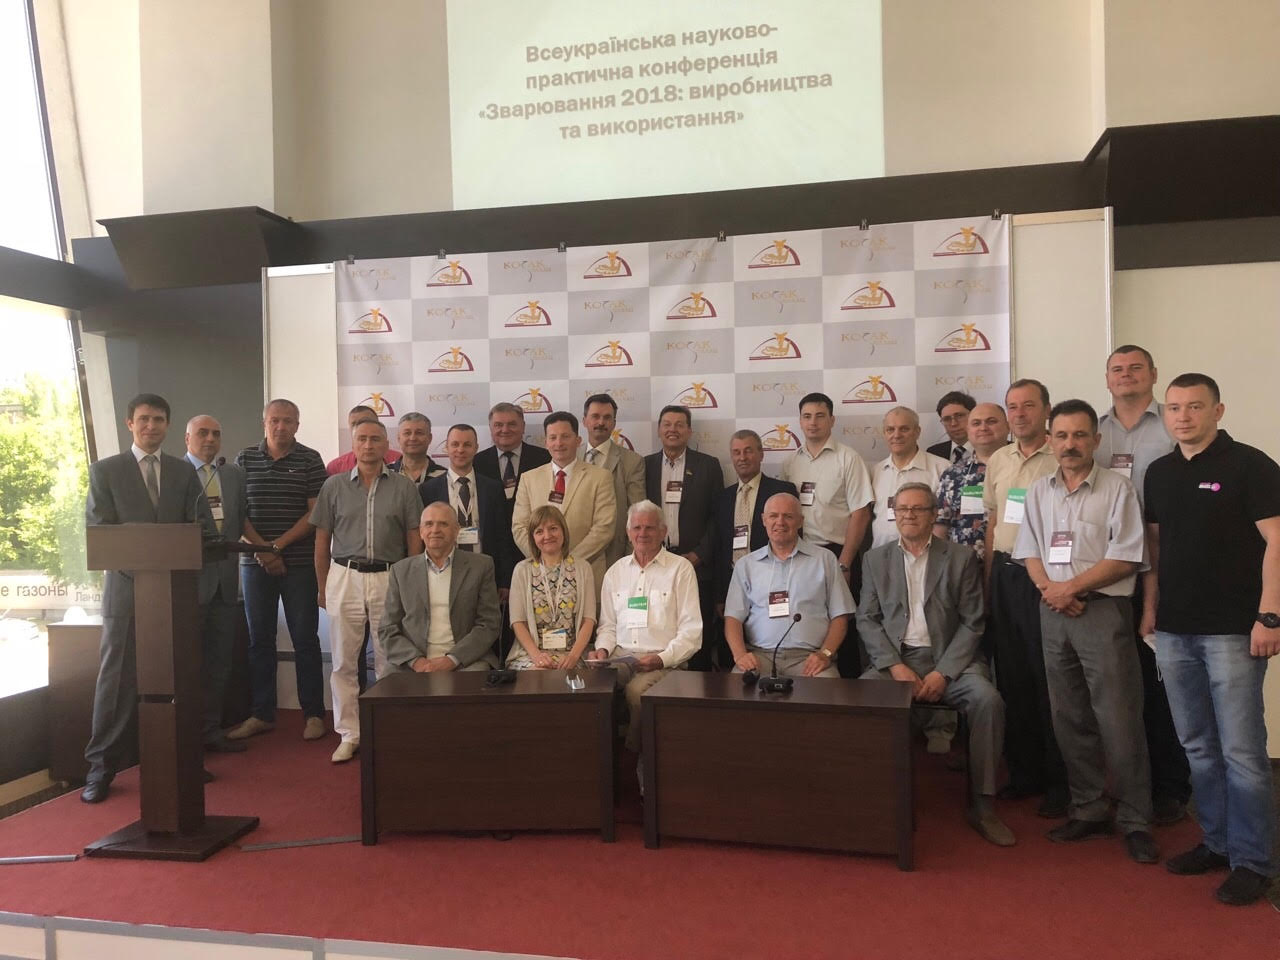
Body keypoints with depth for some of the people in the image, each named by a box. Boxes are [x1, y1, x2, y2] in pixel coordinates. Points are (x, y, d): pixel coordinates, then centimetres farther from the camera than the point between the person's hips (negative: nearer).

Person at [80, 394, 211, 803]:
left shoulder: (184, 472, 11)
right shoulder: (105, 470, 5)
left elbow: (201, 523, 8)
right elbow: (97, 528, -1)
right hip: (126, 585, -2)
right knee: (117, 676, 0)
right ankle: (101, 766, 9)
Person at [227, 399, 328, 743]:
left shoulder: (310, 460, 0)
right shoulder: (245, 459, 8)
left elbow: (315, 512, -5)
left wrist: (278, 545, -12)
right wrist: (261, 549, -8)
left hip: (299, 563, -2)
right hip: (255, 562, 3)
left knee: (305, 638, 2)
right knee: (259, 639, 8)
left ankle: (313, 714, 10)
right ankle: (262, 714, 18)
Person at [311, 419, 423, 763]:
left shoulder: (404, 486, 4)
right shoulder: (334, 486, 7)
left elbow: (414, 538, 5)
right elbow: (322, 540, 9)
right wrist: (322, 587, 7)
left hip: (390, 578, -1)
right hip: (344, 577, 1)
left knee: (389, 660, 4)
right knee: (343, 661, 4)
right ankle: (349, 734, 15)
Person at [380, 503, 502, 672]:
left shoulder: (481, 566, 6)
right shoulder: (401, 570, 11)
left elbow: (488, 625, 2)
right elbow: (388, 630, 9)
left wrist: (451, 660, -10)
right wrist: (416, 660, -8)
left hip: (466, 662, -1)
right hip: (416, 666, 2)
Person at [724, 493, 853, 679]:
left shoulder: (824, 559, 12)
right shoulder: (746, 565, 15)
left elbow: (840, 616, 9)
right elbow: (733, 617, 9)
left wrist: (825, 653, -8)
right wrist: (740, 654, -10)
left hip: (809, 657, 0)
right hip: (759, 655, 0)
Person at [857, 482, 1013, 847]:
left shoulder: (961, 558, 6)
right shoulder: (875, 559, 12)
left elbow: (972, 623, 1)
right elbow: (867, 620, 6)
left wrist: (943, 672, -12)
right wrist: (896, 666, -9)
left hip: (948, 658, -1)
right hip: (894, 658, 1)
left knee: (987, 699, -28)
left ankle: (982, 805, -13)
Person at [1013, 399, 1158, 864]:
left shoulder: (1117, 488, -4)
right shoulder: (1038, 491, 11)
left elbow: (1125, 558, -10)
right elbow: (1029, 551, 11)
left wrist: (1071, 587, -13)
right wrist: (1048, 587, -7)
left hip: (1103, 611, -5)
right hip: (1054, 613, 5)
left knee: (1118, 720, -3)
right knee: (1069, 718, 10)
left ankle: (1135, 821, 10)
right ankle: (1090, 809, 22)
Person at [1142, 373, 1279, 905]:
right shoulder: (1159, 473, 11)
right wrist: (1151, 602, 11)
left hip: (1232, 630, -6)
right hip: (1174, 630, 6)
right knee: (1198, 748, 14)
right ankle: (1217, 842, 27)